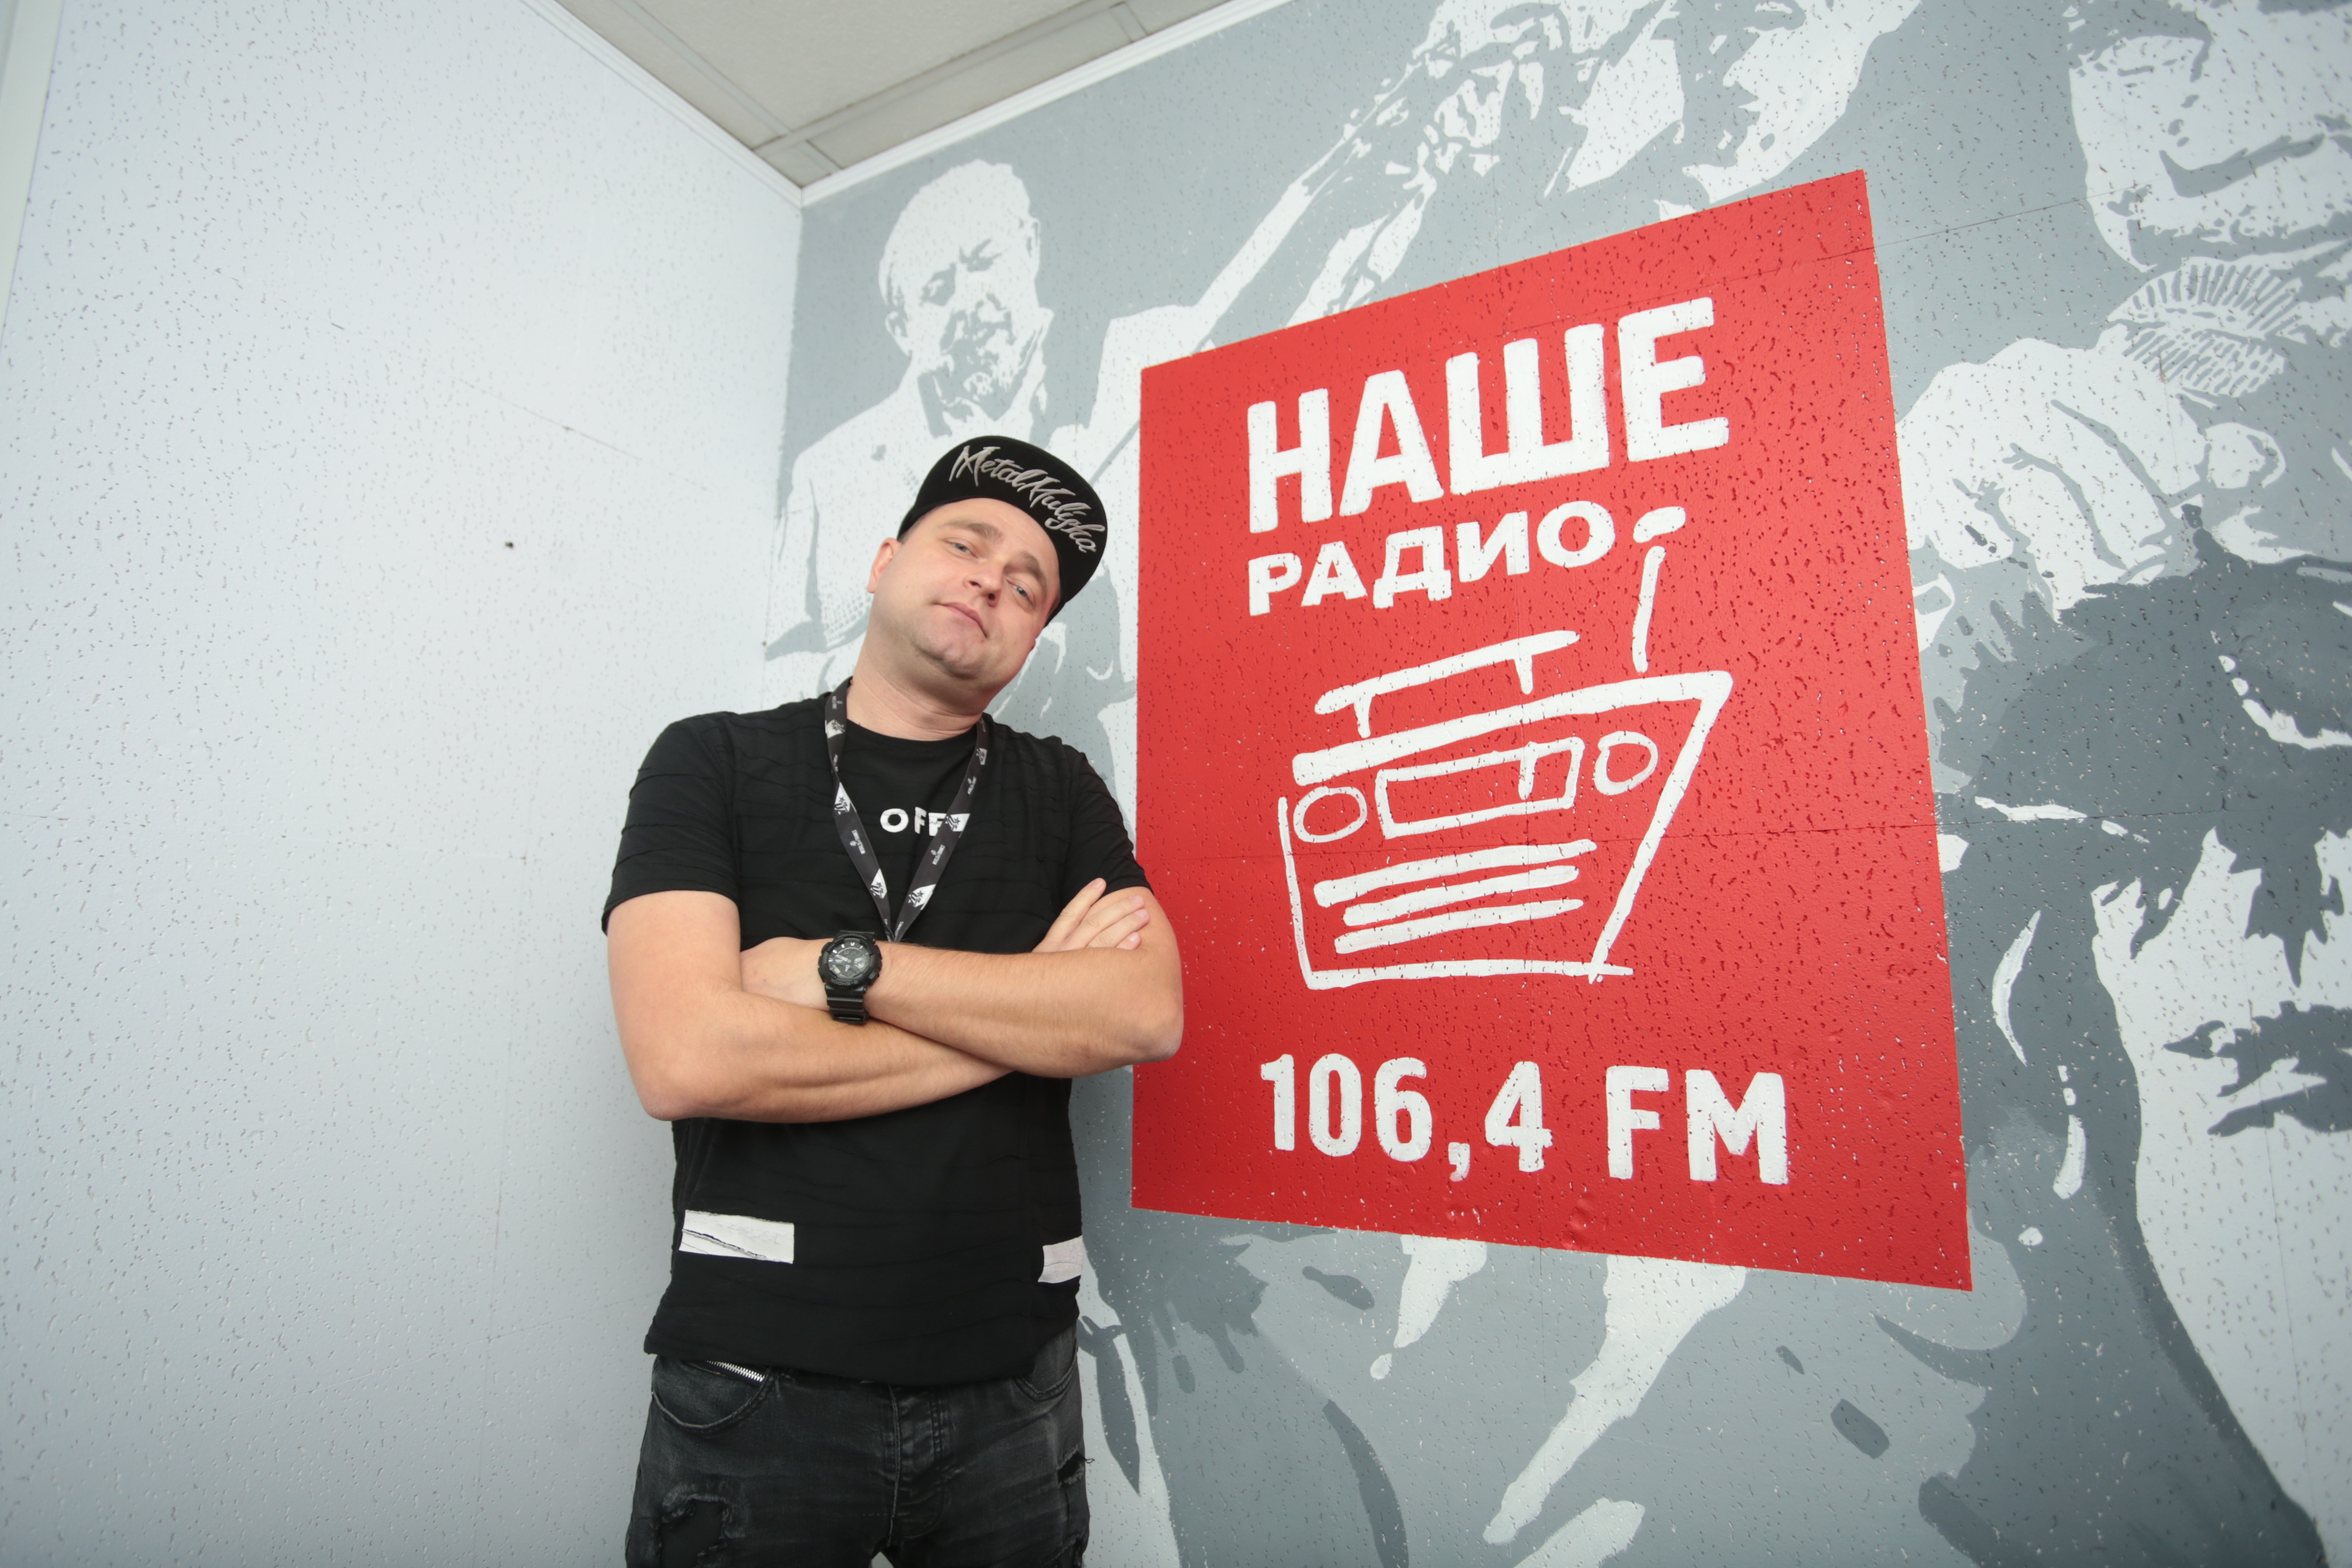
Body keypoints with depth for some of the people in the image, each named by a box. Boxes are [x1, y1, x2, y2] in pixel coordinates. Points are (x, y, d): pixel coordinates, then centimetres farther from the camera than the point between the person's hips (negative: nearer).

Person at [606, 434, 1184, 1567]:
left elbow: (1147, 1015, -11)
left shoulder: (1059, 792, 5)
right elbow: (685, 1061, -15)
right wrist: (1026, 1013, -11)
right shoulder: (715, 763, -1)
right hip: (760, 1377, -2)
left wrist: (843, 966, -15)